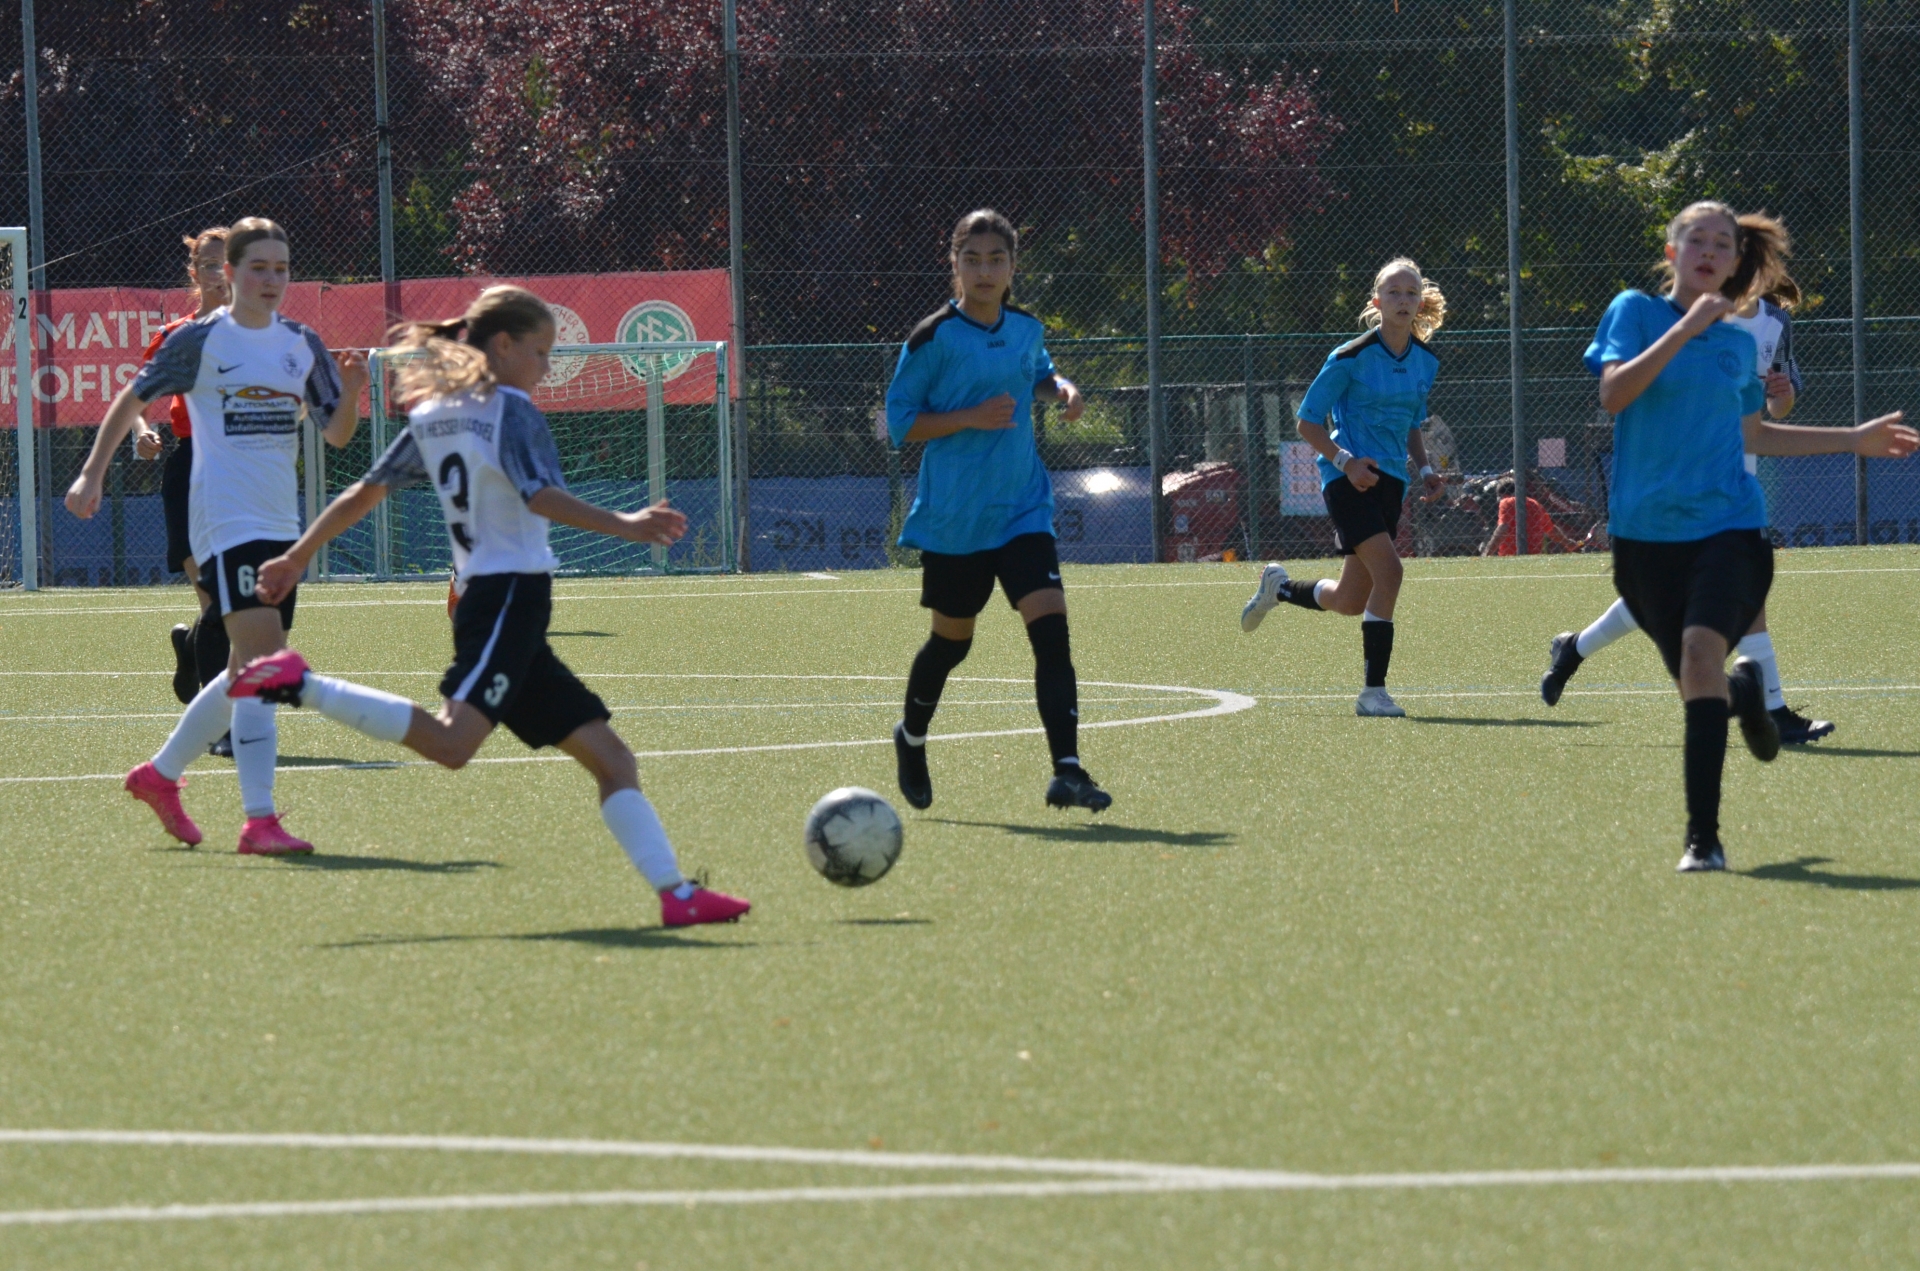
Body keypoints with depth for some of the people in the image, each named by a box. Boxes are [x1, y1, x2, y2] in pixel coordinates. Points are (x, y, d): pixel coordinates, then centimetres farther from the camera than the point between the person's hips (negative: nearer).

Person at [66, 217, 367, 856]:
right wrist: (92, 475, 5)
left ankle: (160, 773, 33)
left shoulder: (303, 345, 9)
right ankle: (259, 821, -23)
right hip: (225, 521, -7)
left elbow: (337, 434, 10)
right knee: (260, 648, -20)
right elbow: (131, 400, 7)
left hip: (280, 525, 7)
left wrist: (350, 393, -11)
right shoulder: (199, 341, -4)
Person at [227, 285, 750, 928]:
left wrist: (297, 557, 26)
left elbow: (365, 492, 19)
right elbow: (542, 496, -21)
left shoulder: (431, 414, 17)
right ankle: (303, 685, -23)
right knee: (449, 742, -27)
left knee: (608, 754, 7)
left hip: (480, 595, 10)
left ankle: (674, 891, 1)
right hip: (512, 592, -10)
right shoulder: (512, 409, -5)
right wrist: (623, 525, -30)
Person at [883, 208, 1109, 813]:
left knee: (1051, 627, -15)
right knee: (952, 640, 13)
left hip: (1022, 511, 3)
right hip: (953, 517, -3)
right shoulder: (934, 338, -11)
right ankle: (911, 737, 43)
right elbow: (898, 422, -9)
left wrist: (1062, 390, 4)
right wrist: (971, 418, -21)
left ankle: (1066, 771, -20)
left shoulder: (1027, 328, 5)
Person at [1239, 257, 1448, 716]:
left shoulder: (1426, 362, 9)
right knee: (1387, 570, -24)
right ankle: (1373, 691, -18)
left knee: (1350, 601, 11)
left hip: (1390, 480, 7)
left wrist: (1424, 469, 5)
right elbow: (1308, 423, -6)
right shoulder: (1351, 358, -11)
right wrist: (1345, 460, -21)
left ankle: (1278, 587, 42)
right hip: (1349, 478, -7)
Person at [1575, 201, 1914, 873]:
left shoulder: (1739, 342, 12)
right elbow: (1613, 393, -15)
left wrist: (1854, 439, 24)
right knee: (1695, 682, 8)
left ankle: (1703, 837, -25)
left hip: (1727, 522, 0)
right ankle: (1744, 689, 49)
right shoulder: (1636, 311, 2)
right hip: (1646, 532, 0)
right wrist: (1686, 328, -19)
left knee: (1702, 650, -25)